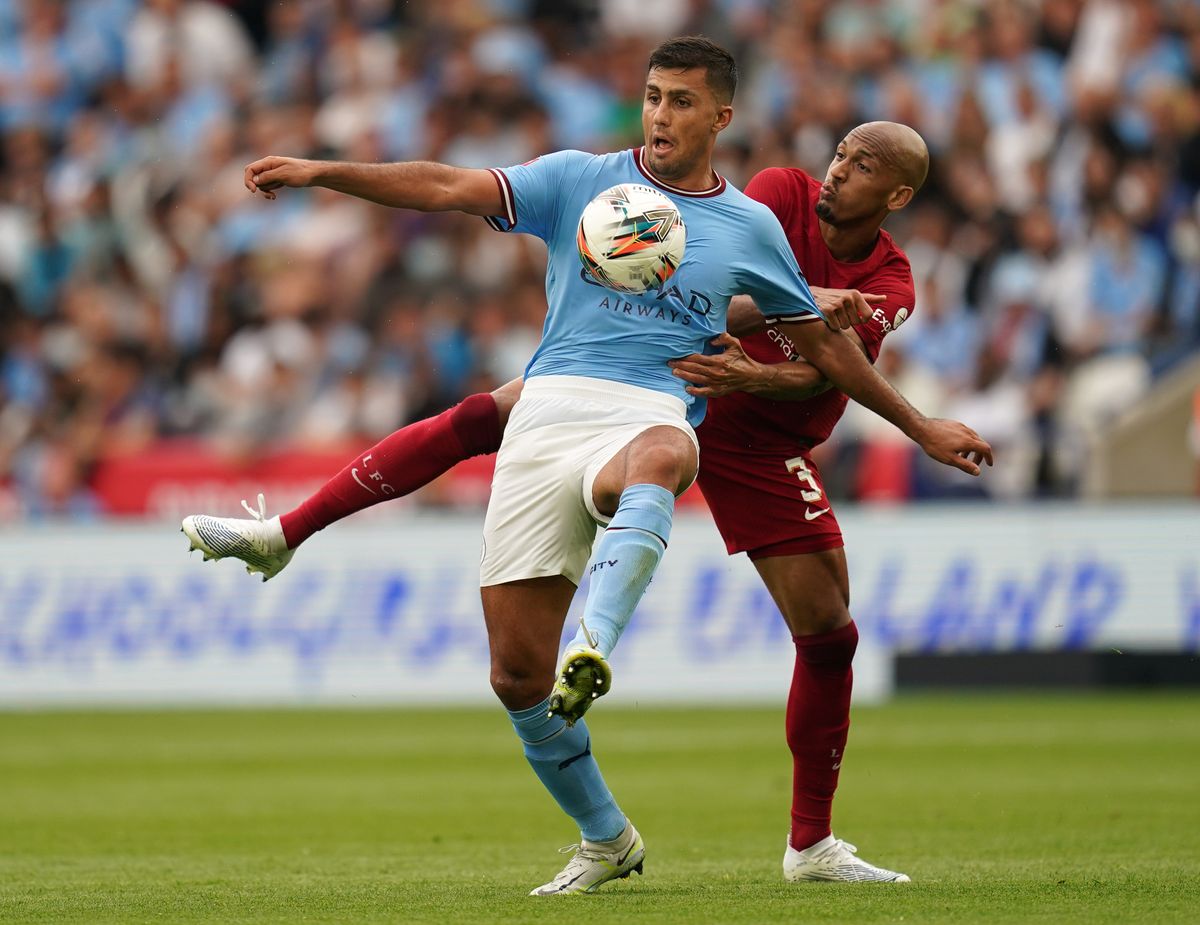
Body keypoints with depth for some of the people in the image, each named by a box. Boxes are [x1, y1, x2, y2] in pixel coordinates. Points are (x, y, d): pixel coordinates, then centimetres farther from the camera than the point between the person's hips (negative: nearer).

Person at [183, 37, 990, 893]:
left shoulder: (751, 227, 16)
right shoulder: (580, 179, 12)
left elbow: (822, 340, 27)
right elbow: (451, 188, 2)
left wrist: (920, 426, 29)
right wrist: (321, 172, -9)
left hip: (651, 414, -1)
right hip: (550, 410, 1)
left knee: (661, 459, -43)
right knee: (516, 672, -4)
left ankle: (592, 652, -62)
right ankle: (606, 840, 18)